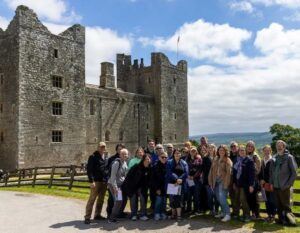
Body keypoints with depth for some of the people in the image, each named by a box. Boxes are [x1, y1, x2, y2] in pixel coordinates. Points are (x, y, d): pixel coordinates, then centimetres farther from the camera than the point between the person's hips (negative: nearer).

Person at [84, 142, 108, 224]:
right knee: (92, 199, -5)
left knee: (101, 199, 12)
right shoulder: (93, 157, -7)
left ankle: (97, 215, 24)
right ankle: (87, 217, 1)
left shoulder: (105, 157, 14)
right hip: (96, 181, -7)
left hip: (104, 181, 7)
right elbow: (89, 169, -12)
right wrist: (91, 181, -19)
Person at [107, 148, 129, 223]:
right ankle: (111, 218, -1)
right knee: (118, 201, -13)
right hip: (114, 184, -8)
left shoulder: (125, 163, 8)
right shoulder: (117, 163, -17)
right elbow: (113, 175, -20)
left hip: (120, 184, 8)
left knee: (123, 199, 9)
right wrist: (115, 187, -22)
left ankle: (118, 214, 26)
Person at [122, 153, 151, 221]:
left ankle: (143, 215, 2)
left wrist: (146, 187, 0)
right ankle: (134, 215, 13)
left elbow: (148, 180, 3)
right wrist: (125, 185, -17)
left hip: (142, 187, 3)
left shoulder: (149, 169, -8)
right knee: (133, 200, 1)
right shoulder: (136, 167, -20)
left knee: (143, 199, -8)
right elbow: (129, 175, -16)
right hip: (133, 186, -2)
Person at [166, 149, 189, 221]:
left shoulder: (184, 163, 9)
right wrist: (176, 179, -22)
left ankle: (179, 215, 3)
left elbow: (186, 173, -2)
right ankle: (173, 214, 17)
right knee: (172, 199, 2)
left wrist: (180, 179, -17)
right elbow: (169, 172, -8)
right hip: (172, 184, 0)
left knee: (179, 199, -2)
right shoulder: (169, 162, 6)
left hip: (181, 184, 0)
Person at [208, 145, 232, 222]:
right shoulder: (216, 161, 15)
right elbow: (212, 171, 14)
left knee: (222, 198, -16)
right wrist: (211, 182, 8)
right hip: (216, 182, 6)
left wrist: (226, 184, -18)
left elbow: (228, 172, -11)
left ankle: (227, 214, -9)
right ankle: (223, 212, 24)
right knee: (219, 198, 10)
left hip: (223, 182, -6)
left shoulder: (227, 160, -3)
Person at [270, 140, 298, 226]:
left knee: (286, 205, 0)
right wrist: (271, 182, 8)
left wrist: (288, 184, -10)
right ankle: (281, 219, 23)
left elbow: (294, 173, -6)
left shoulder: (289, 157, -5)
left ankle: (290, 219, 11)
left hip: (284, 187, -5)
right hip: (275, 186, 5)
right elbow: (271, 171, 16)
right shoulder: (274, 158, 10)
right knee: (279, 205, 12)